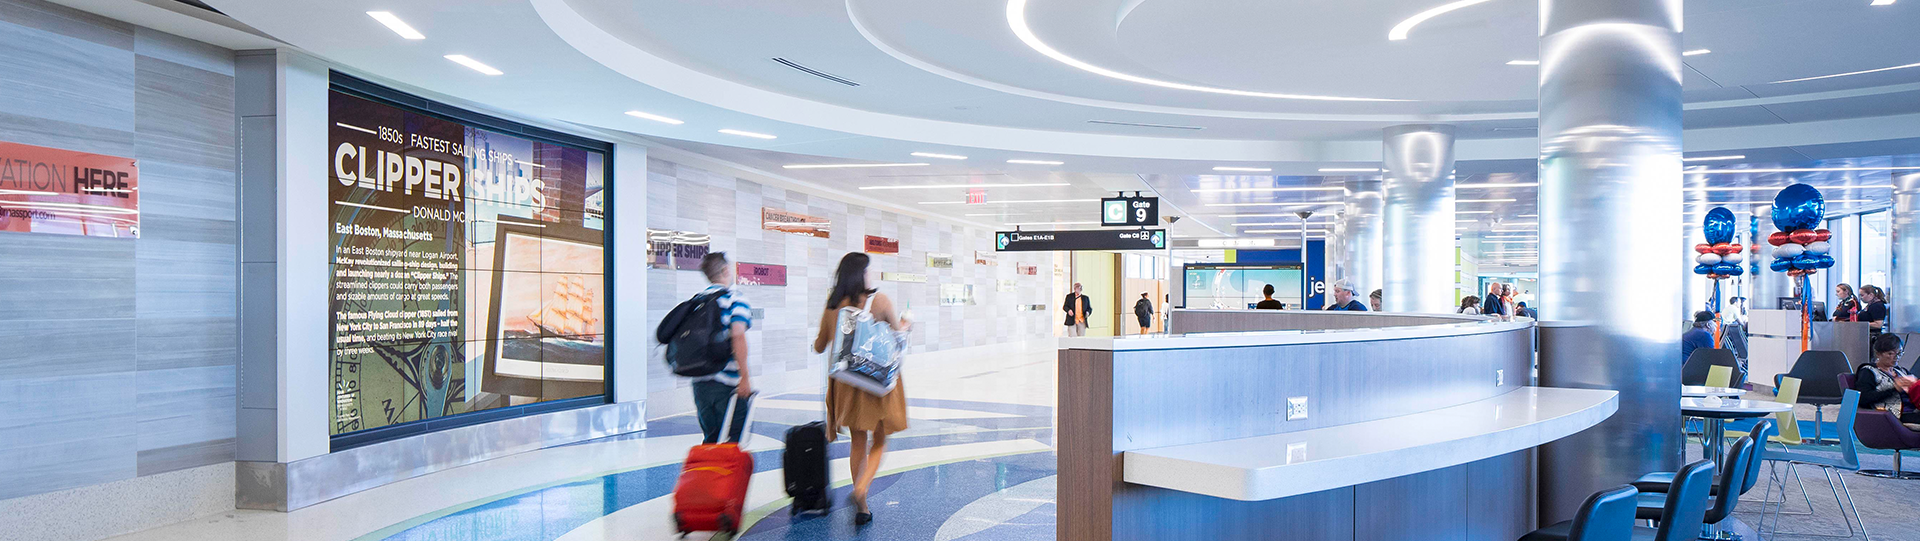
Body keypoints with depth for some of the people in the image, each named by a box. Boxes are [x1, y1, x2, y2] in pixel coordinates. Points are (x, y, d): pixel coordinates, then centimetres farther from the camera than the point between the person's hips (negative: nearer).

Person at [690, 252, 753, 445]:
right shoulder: (735, 299, -7)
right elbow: (738, 335, -20)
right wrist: (745, 375, -18)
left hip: (700, 381, 6)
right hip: (728, 382, -6)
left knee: (709, 438, 15)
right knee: (734, 439, 2)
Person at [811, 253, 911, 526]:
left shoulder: (832, 307, -2)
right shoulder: (879, 300, -11)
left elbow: (819, 347, 7)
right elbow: (899, 332, 0)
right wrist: (906, 324, 22)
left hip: (847, 382, 3)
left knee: (858, 444, 15)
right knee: (880, 441, 12)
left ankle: (862, 508, 19)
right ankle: (861, 488, -12)